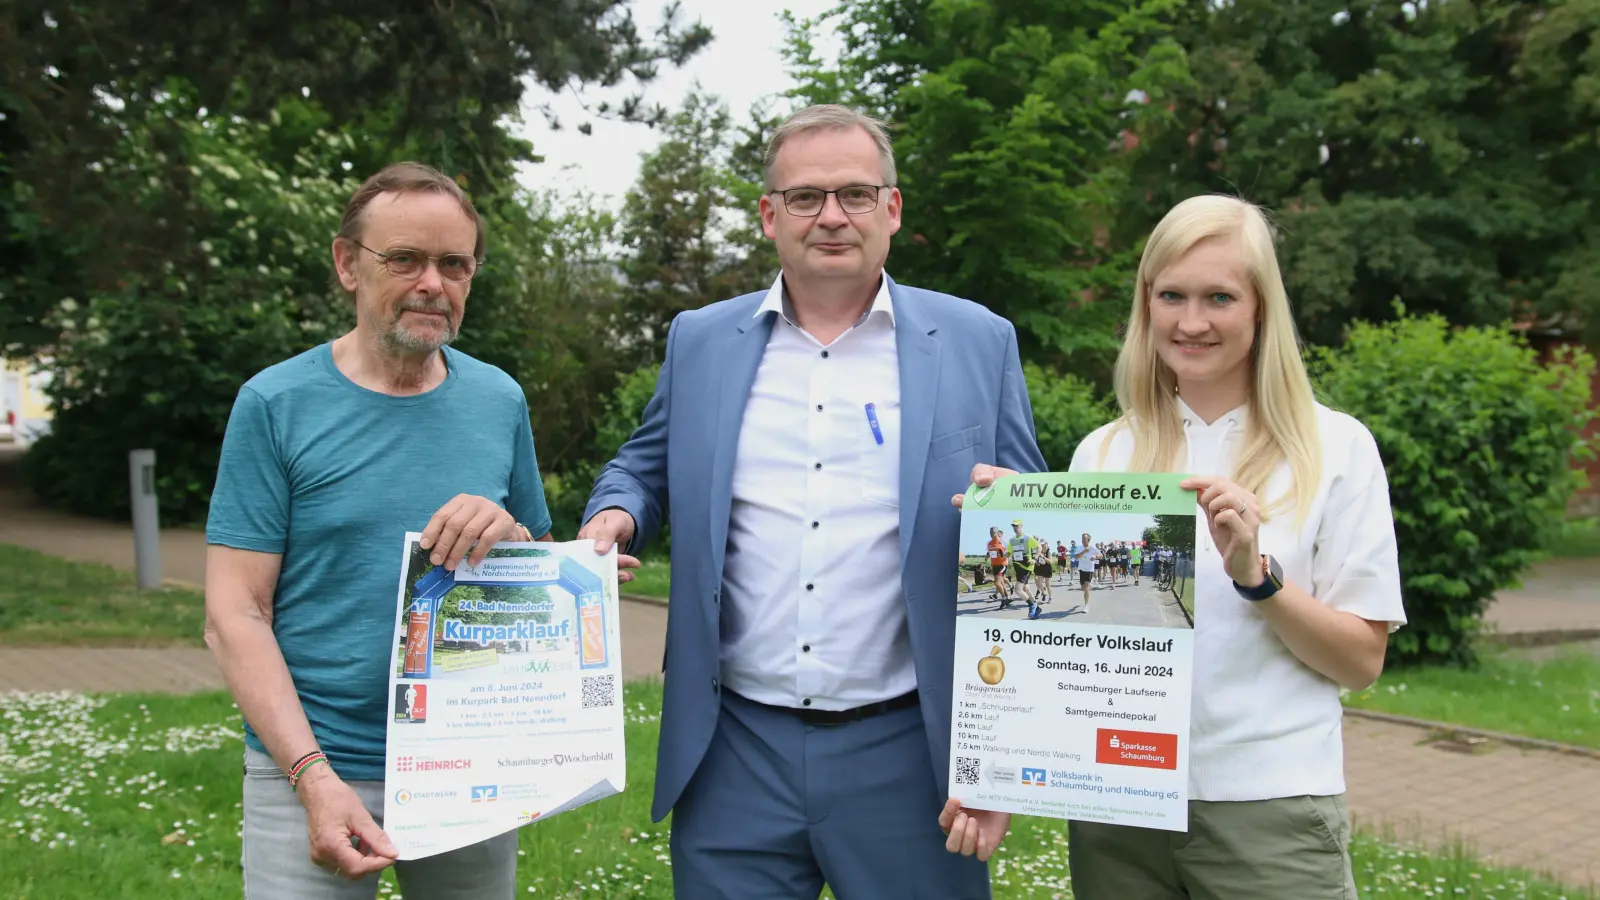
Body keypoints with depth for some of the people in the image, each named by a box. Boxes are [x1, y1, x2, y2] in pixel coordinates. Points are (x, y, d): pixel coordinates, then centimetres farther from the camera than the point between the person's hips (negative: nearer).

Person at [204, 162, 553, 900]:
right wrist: (316, 776, -17)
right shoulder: (274, 404, -5)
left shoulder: (500, 400, 3)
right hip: (309, 765, -3)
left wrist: (510, 534, -13)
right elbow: (235, 616, -7)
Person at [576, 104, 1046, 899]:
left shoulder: (978, 343, 1)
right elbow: (645, 467, 20)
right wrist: (613, 517, -5)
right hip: (734, 751, 2)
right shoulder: (699, 339, 7)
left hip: (904, 750, -1)